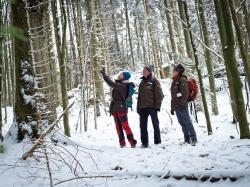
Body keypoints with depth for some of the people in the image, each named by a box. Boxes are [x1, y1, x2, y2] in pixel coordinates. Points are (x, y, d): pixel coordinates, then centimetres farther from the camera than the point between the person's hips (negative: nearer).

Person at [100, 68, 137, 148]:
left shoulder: (122, 86, -16)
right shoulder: (119, 85, 12)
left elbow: (111, 83, -23)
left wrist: (104, 74, -17)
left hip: (121, 108, -9)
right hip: (115, 109, 9)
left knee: (125, 125, -9)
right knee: (118, 126, 8)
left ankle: (132, 142, -5)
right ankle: (122, 142, 12)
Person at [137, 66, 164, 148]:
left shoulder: (154, 81, -2)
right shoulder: (142, 83, 15)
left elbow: (159, 94, -7)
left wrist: (157, 105, -14)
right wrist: (138, 107, 13)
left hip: (152, 107, -6)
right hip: (143, 107, 6)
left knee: (155, 124, 3)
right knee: (143, 125, 5)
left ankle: (157, 142, 12)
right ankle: (144, 142, 13)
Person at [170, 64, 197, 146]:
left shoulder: (182, 80, -6)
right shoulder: (174, 81, 19)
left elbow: (185, 93, -16)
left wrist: (181, 103, -20)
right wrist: (172, 107, 19)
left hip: (182, 106, -9)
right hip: (176, 107, 9)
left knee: (187, 122, -5)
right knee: (182, 123, 11)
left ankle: (193, 139, 1)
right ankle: (187, 139, 17)